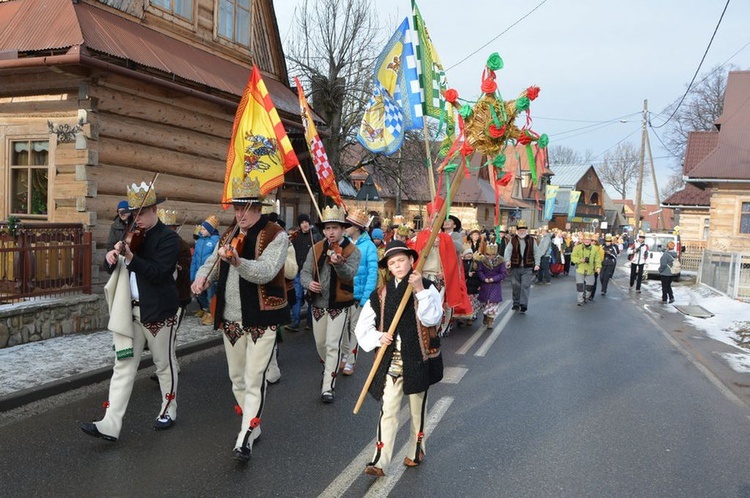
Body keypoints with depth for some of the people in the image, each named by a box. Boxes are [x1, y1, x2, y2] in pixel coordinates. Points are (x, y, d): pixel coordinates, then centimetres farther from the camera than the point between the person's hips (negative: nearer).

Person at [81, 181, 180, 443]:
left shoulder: (168, 237, -10)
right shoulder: (133, 235, 11)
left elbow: (158, 272, -21)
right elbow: (114, 267, 16)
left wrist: (130, 257, -29)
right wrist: (112, 257, -6)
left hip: (158, 312, -6)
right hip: (129, 310, 6)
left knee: (164, 364, 10)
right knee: (123, 366, 4)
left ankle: (169, 410, 29)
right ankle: (110, 424, 4)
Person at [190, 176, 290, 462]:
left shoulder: (276, 236, -11)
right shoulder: (230, 235, 12)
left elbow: (265, 272, -25)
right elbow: (212, 263, 14)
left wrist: (235, 260, -41)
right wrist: (203, 276, -10)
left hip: (261, 320, -7)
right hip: (230, 320, 7)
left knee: (254, 380, -7)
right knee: (237, 377, 16)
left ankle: (245, 438, 1)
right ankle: (253, 424, 34)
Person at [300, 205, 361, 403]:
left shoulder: (352, 250, -10)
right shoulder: (316, 249, 2)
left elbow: (349, 274, -26)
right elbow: (305, 272, 0)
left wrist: (338, 263, -47)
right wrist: (309, 283, -23)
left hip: (339, 305, -4)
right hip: (318, 304, 5)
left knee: (333, 345, -8)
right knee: (320, 344, 17)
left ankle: (328, 386, 0)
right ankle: (330, 369, 45)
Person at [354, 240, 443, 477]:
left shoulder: (426, 287, -4)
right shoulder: (380, 294, 1)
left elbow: (432, 318, -19)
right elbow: (363, 327, 3)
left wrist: (420, 290, -26)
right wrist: (378, 337, -15)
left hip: (418, 360, -1)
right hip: (391, 362, 1)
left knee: (418, 409, 16)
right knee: (388, 411, -1)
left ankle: (416, 451, 37)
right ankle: (380, 461, 5)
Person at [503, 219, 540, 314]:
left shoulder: (531, 240, 5)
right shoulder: (513, 240, 3)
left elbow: (537, 252, 7)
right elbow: (508, 250, -7)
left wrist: (537, 264, -3)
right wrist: (507, 260, -25)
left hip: (528, 268, -1)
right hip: (515, 267, 1)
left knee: (525, 286, -8)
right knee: (515, 286, 8)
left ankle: (523, 305, -7)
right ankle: (516, 304, 22)